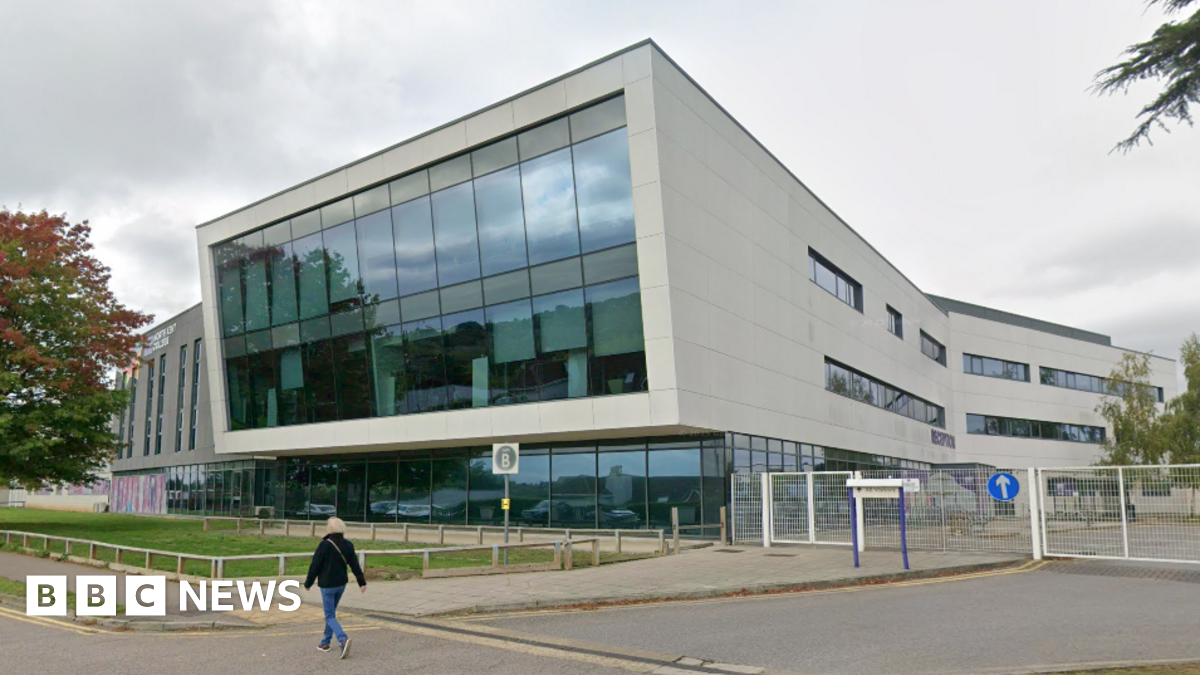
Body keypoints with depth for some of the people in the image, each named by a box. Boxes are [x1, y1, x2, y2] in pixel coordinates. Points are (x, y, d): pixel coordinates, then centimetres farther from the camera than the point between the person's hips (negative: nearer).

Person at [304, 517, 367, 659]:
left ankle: (343, 639, -24)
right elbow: (355, 565, 4)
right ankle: (325, 642, 28)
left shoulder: (325, 545, -16)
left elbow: (315, 566, -12)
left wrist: (308, 583, 1)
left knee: (330, 616, -2)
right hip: (341, 584, 6)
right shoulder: (348, 545, 1)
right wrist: (362, 582, 10)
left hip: (327, 585, -6)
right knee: (331, 612, 21)